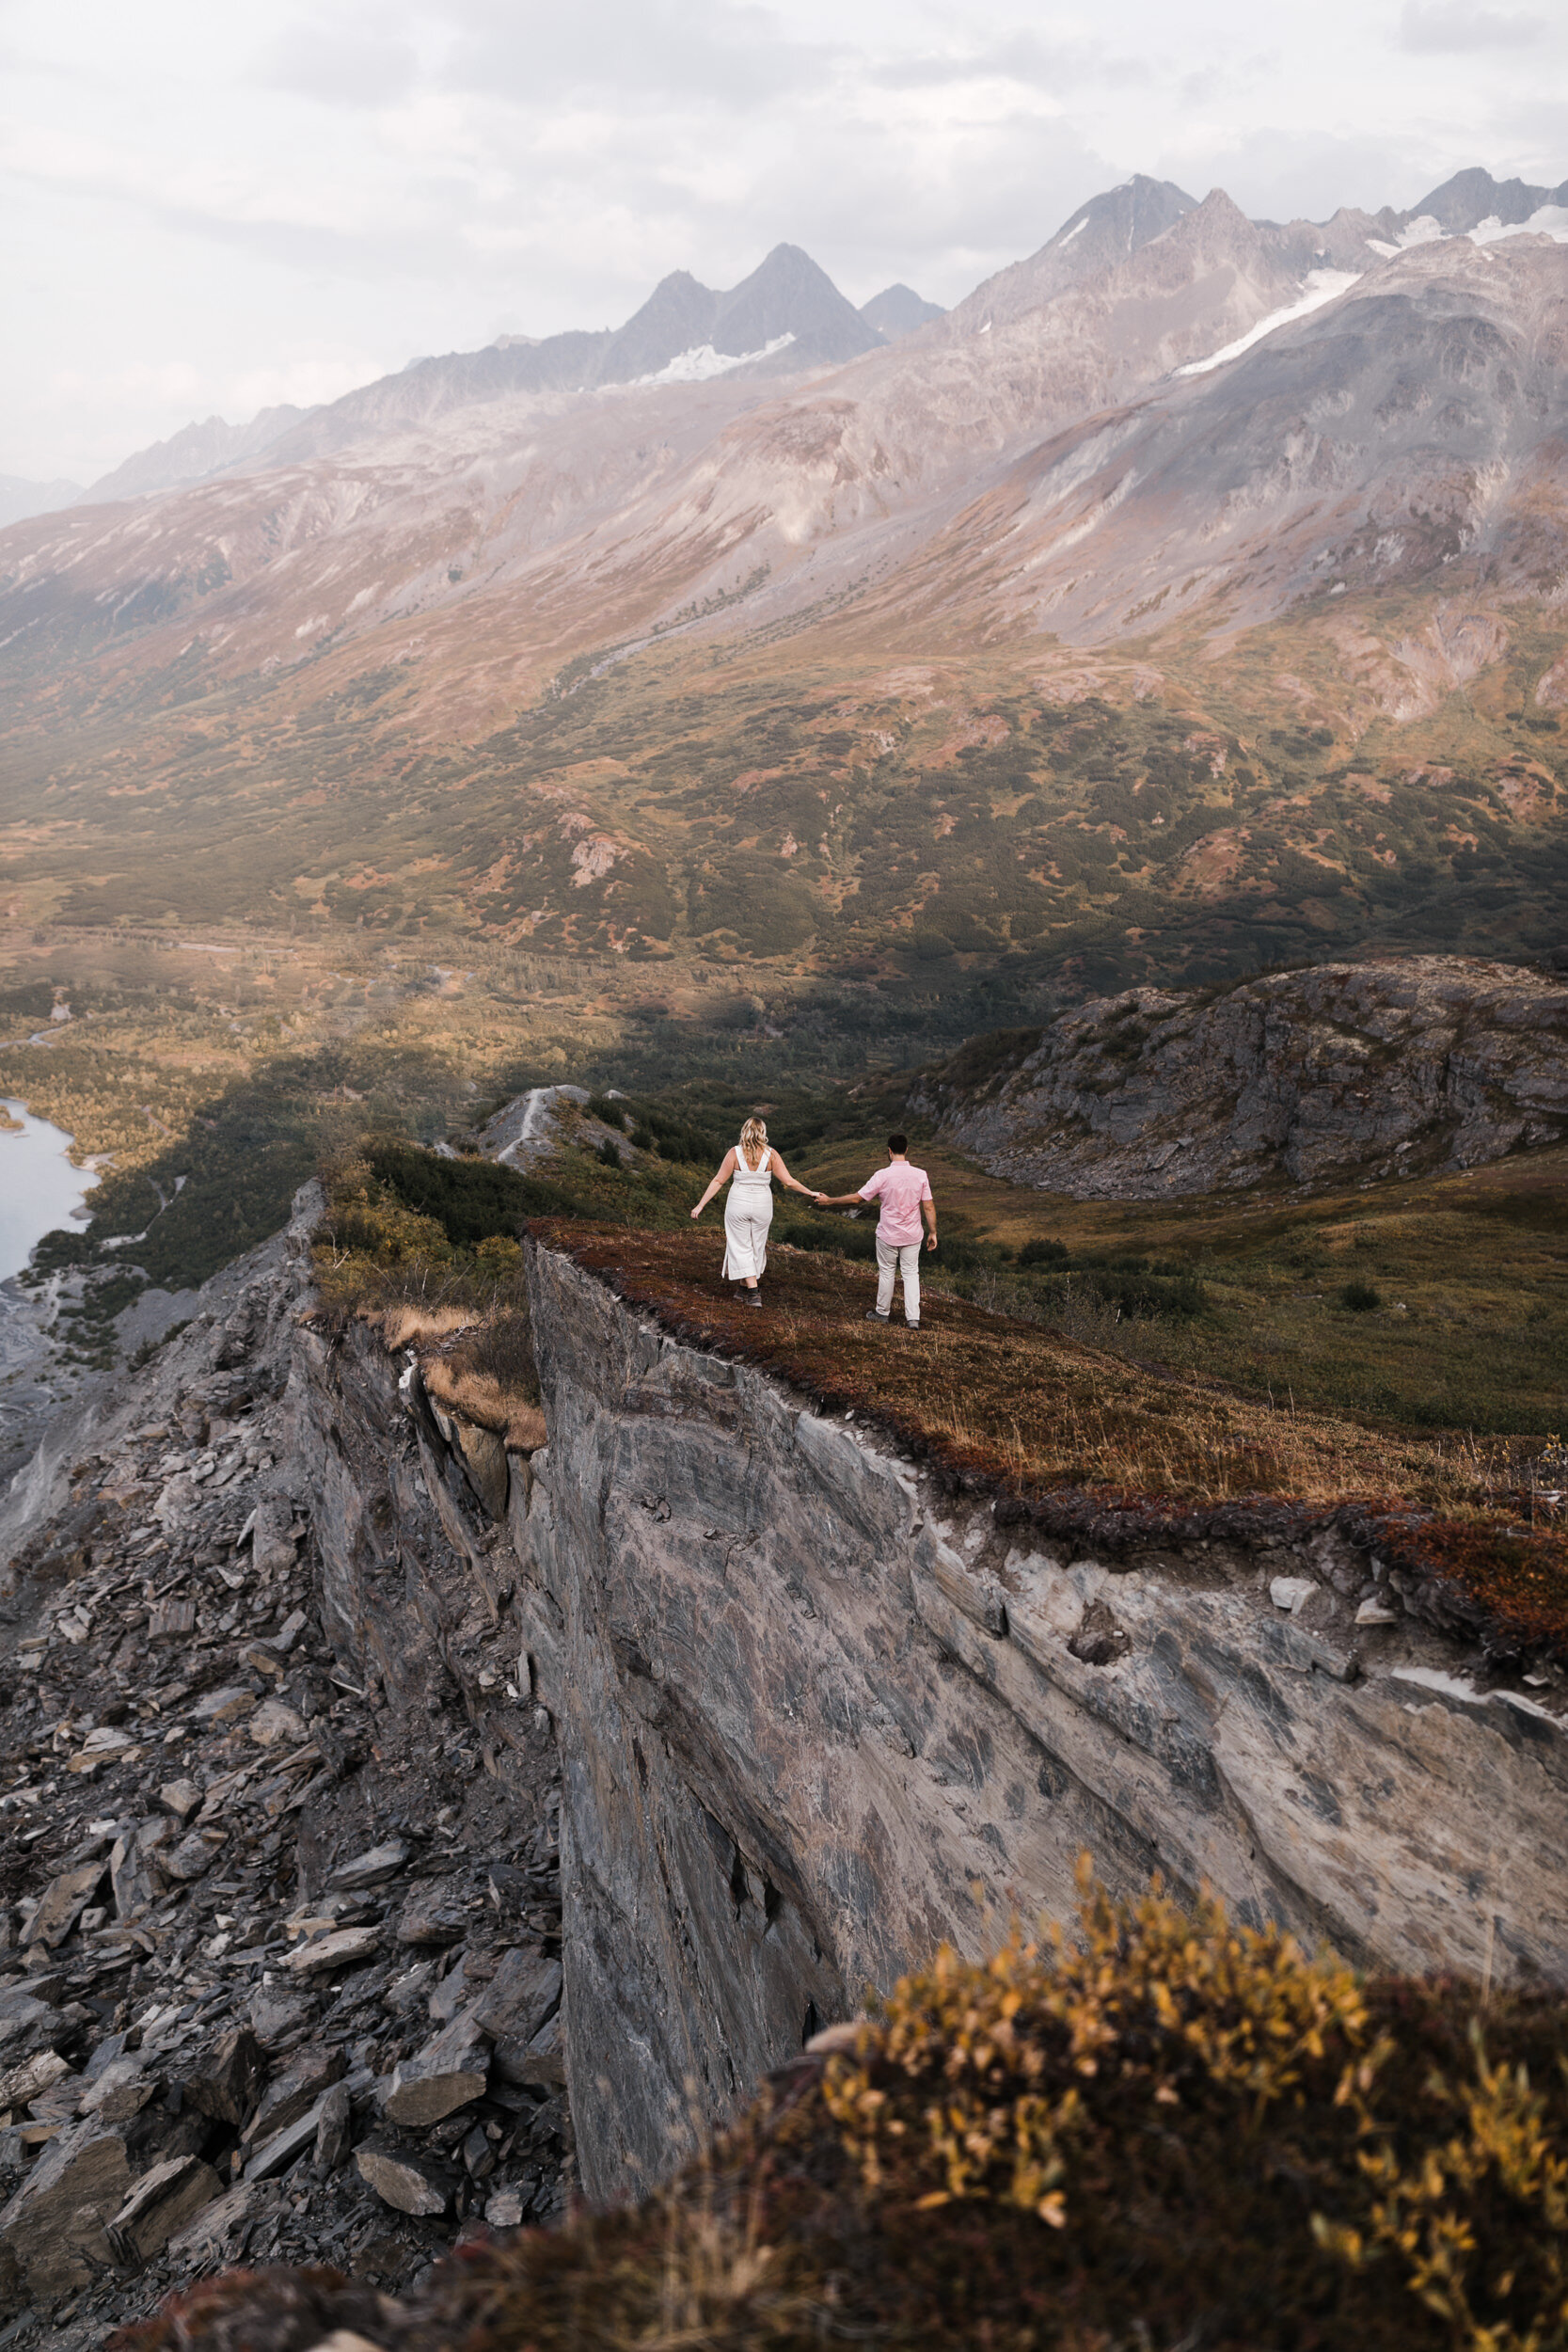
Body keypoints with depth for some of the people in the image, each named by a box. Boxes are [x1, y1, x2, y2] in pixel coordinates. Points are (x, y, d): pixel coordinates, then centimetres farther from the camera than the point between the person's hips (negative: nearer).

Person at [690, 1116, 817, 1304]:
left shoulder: (735, 1153, -9)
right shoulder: (770, 1154, -8)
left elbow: (718, 1181, -9)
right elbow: (788, 1181, -9)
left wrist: (700, 1205, -4)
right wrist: (809, 1192, 7)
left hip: (738, 1205, -1)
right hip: (762, 1206, 1)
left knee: (741, 1247, 4)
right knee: (757, 1246, 17)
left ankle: (753, 1292, -6)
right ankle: (752, 1286, 30)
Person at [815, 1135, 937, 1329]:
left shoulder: (883, 1176, -16)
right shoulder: (921, 1175, -9)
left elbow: (856, 1198, -11)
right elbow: (929, 1207, -6)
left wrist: (829, 1201, 0)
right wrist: (932, 1232, 4)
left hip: (888, 1235, -2)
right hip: (912, 1236, 2)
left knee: (886, 1273, 14)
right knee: (911, 1273, 10)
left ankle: (883, 1313, 28)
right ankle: (913, 1318, 5)